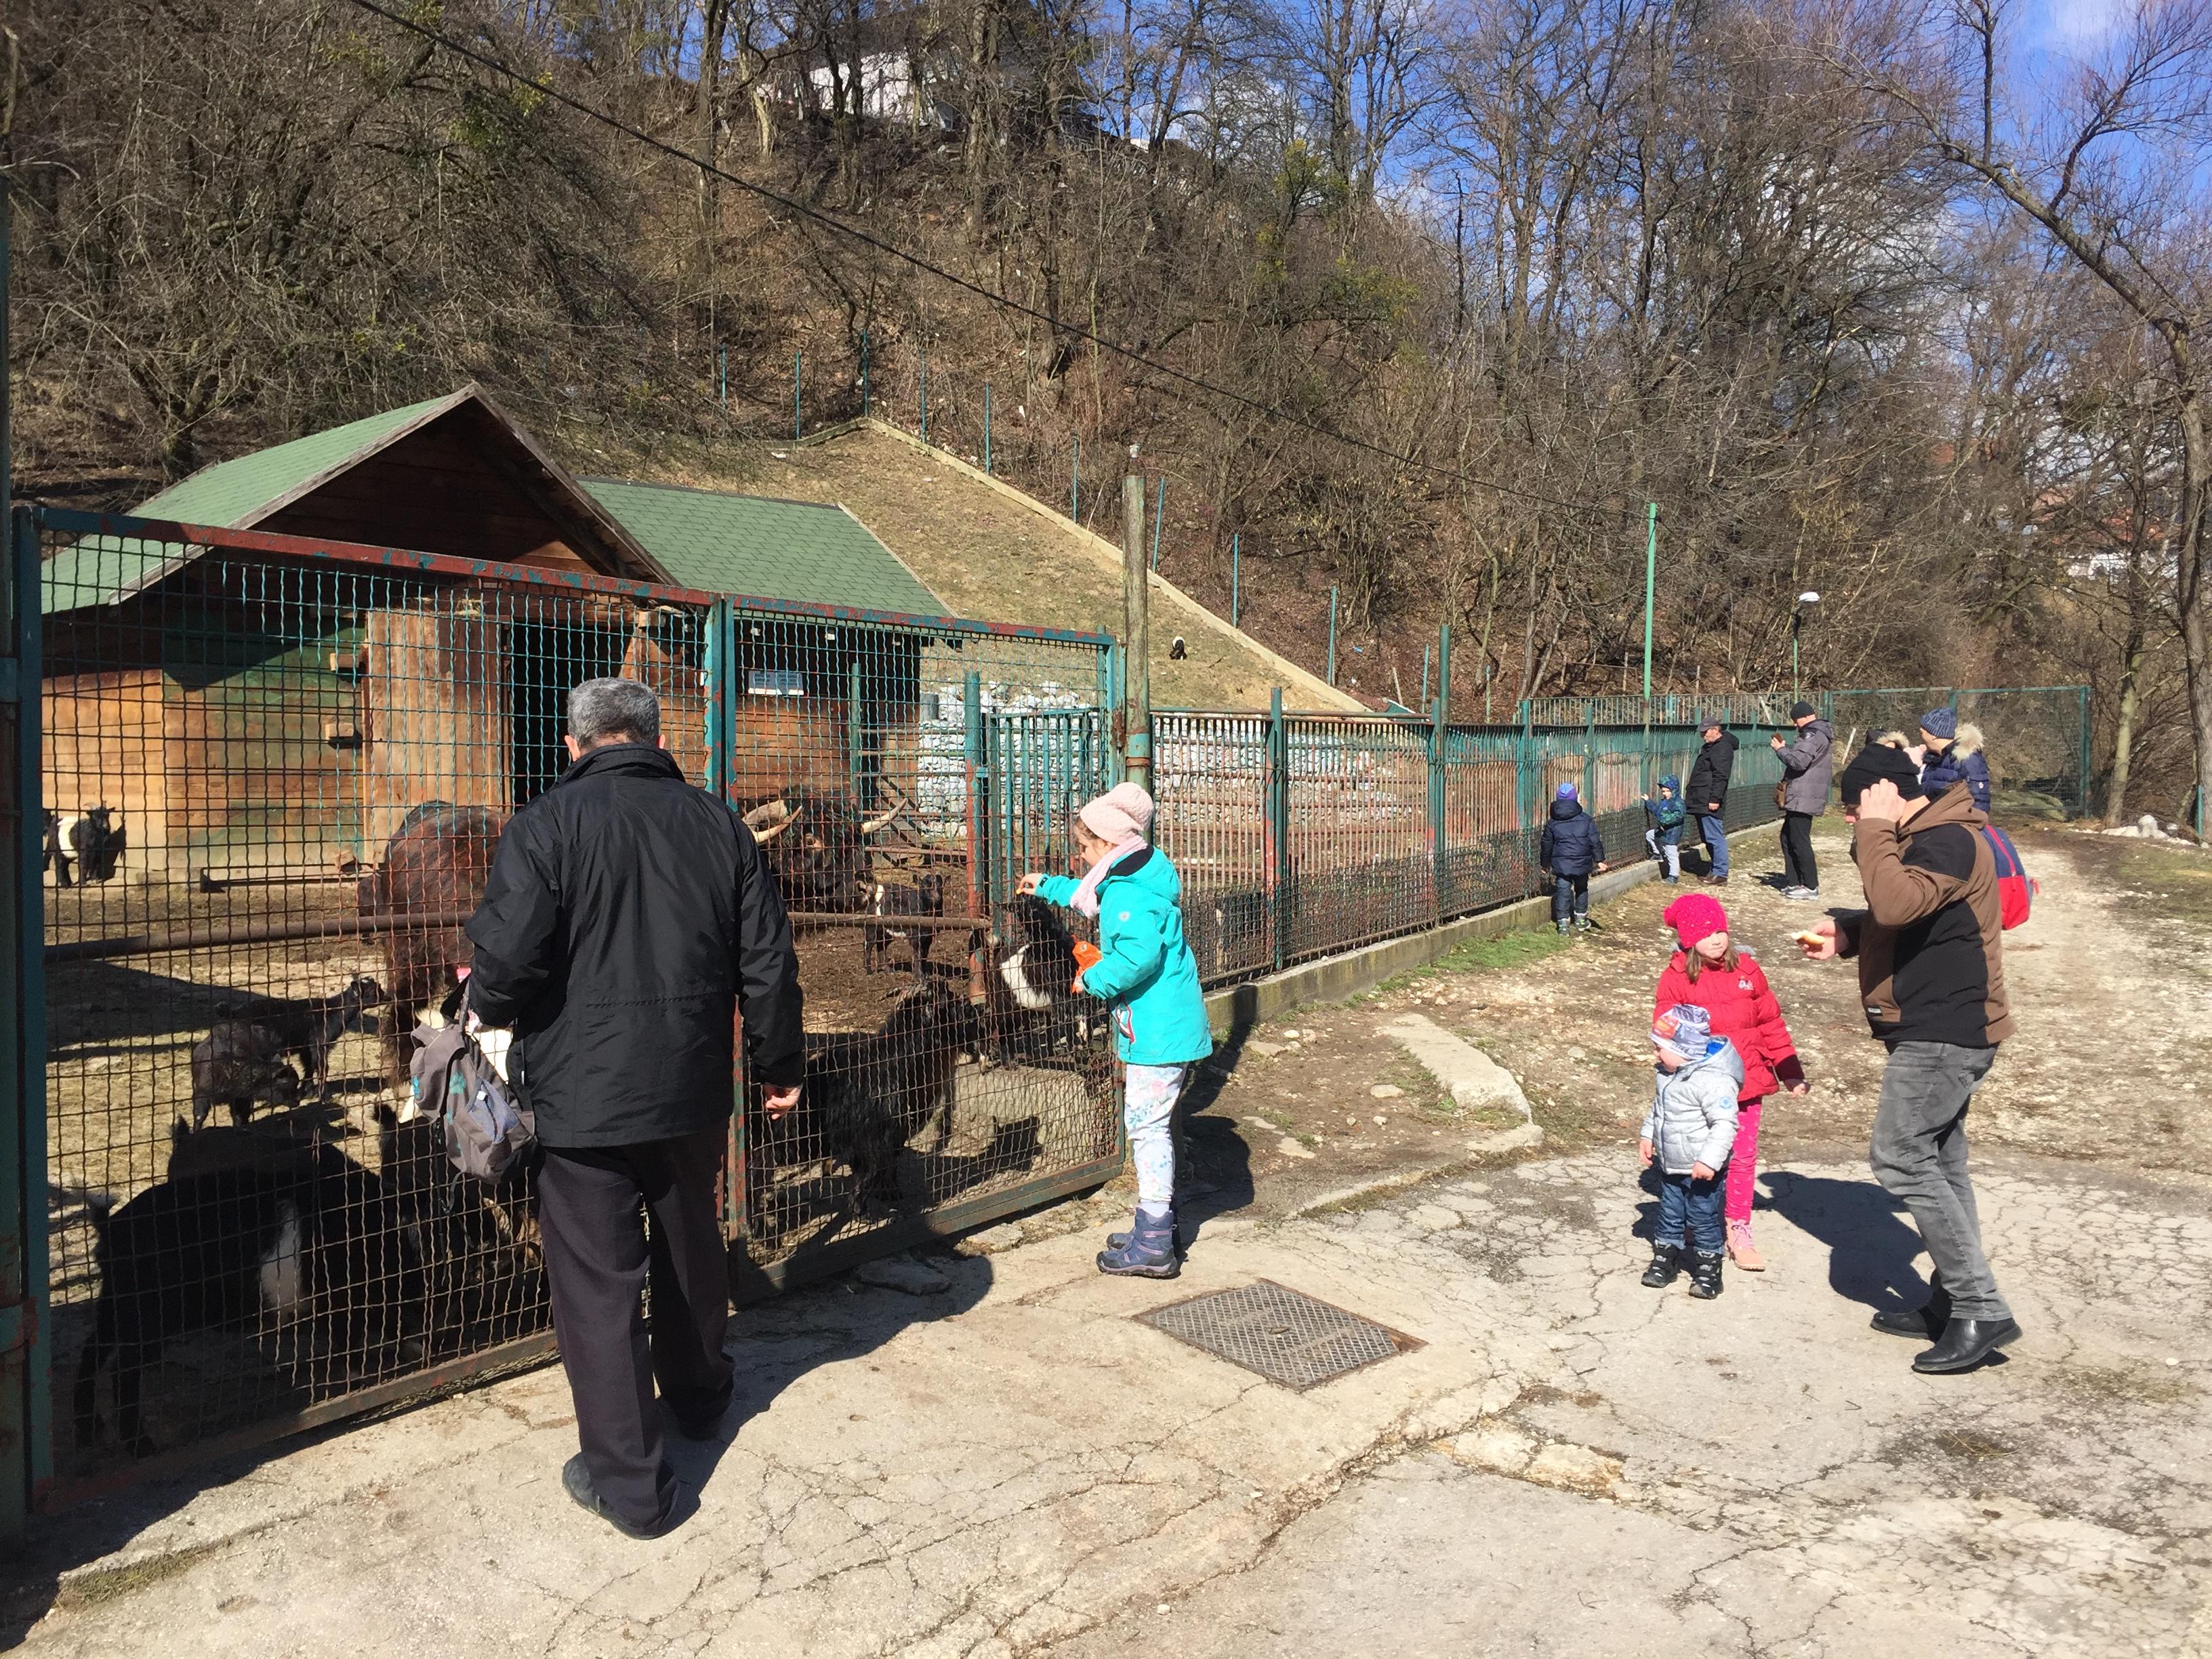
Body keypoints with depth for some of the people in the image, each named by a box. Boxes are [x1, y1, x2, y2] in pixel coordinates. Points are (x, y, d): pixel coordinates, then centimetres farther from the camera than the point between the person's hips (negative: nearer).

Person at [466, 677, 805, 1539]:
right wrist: (778, 1063, 15)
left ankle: (630, 1481, 12)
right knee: (691, 1245, 24)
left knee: (597, 1279, 5)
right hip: (694, 1087, 5)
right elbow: (768, 964, 3)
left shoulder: (548, 824, -11)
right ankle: (699, 1396, 44)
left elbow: (508, 959, -19)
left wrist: (486, 1006, 5)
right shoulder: (718, 824, 2)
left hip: (584, 1093, -4)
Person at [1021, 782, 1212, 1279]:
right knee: (1152, 1126, 19)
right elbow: (1090, 897, 36)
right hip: (1171, 1026, 11)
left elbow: (1138, 954, -33)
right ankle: (1158, 1225, 31)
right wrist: (1048, 886, 45)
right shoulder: (1132, 880, 14)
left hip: (1160, 1032, -11)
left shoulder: (1130, 893, -19)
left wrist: (1093, 980, -17)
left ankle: (1152, 1247, 2)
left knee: (1147, 1127, -4)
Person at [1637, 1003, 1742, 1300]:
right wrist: (1647, 1136, 16)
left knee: (1702, 1220, 5)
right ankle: (1664, 1261, 30)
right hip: (1671, 1165, 8)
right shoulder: (1670, 1073, 4)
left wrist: (1710, 1160, -31)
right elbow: (1658, 1108, 20)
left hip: (1700, 1171, -8)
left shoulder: (1714, 1080, -26)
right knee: (1669, 1215, 18)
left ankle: (1708, 1272, 19)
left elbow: (1724, 1123, -28)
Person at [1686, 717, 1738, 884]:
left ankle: (1720, 874, -8)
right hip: (1702, 802, 11)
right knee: (1708, 837, 15)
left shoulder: (1723, 748, -13)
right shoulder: (1711, 747, 20)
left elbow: (1720, 777, -21)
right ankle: (1714, 870, 22)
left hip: (1709, 803, -11)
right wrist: (1691, 795, 27)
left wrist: (1714, 799, -24)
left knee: (1715, 837, -9)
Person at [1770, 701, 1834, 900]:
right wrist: (1786, 747, 10)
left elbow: (1799, 761, -23)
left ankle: (1811, 887, -3)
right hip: (1800, 797, 11)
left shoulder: (1814, 735, -15)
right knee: (1787, 838, 16)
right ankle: (1793, 883, 20)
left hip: (1803, 799, -11)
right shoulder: (1820, 734, 19)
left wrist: (1781, 749, -8)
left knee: (1799, 841, -7)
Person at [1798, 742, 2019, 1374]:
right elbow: (1900, 920, 22)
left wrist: (1874, 830, -24)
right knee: (1936, 1162, 14)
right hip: (1938, 1029, 11)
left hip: (1944, 1033, -11)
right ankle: (1953, 1305, 22)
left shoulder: (1949, 841, -19)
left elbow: (1897, 902, -36)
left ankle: (1981, 1310, -4)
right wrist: (1845, 934, 4)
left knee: (1900, 1158, -10)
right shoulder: (1923, 838, 15)